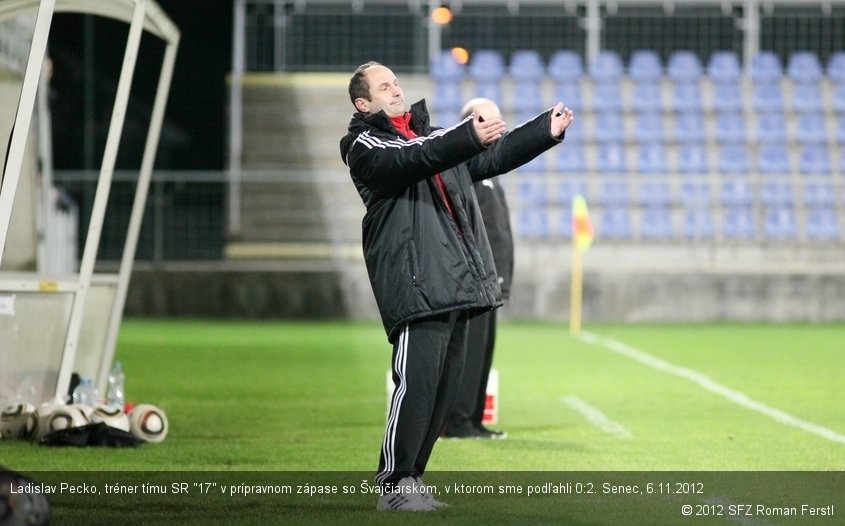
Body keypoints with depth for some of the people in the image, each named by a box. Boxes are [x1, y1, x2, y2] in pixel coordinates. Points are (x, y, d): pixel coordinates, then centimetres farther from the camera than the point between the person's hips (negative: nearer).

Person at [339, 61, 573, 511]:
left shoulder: (433, 135, 26)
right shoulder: (363, 145, 2)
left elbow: (491, 158, 25)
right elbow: (409, 162, -18)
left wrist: (546, 132, 15)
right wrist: (469, 137, -29)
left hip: (457, 282, 8)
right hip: (413, 281, -8)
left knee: (446, 382, 6)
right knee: (417, 380, -15)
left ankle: (410, 478, 13)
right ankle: (393, 484, -9)